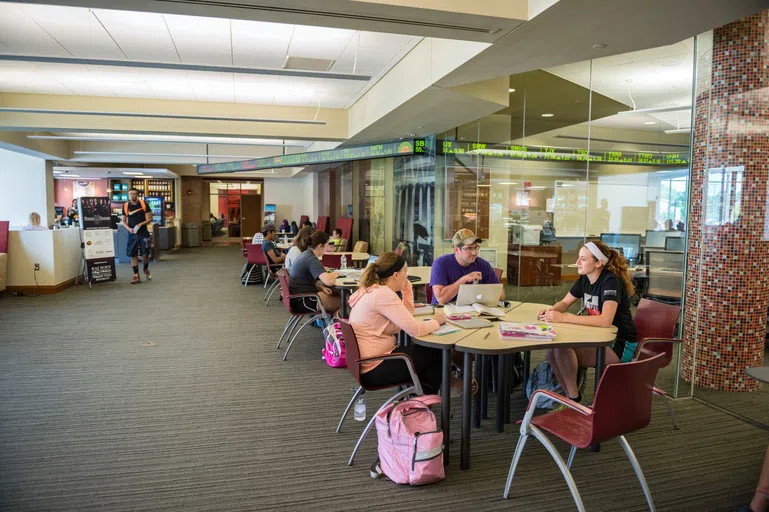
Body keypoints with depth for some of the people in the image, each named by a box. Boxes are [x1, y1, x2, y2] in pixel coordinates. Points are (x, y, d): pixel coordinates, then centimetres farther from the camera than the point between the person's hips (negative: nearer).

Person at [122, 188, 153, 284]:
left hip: (143, 232, -2)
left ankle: (146, 270, 26)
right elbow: (124, 221, 10)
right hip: (132, 234, 2)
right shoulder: (125, 206, 4)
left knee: (145, 253, -3)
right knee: (133, 254, 2)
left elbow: (150, 219, -1)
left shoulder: (144, 204, -3)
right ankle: (136, 276, 10)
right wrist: (128, 228, -9)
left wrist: (141, 224, -16)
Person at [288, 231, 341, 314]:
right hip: (301, 302, -10)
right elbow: (329, 281, -31)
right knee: (340, 301, -7)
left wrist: (320, 287, 4)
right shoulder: (312, 260, -20)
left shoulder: (305, 254, 9)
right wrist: (334, 274, -8)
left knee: (336, 295, 11)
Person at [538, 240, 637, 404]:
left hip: (620, 346, -7)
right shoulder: (585, 279, 2)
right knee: (552, 353, -12)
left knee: (562, 349, -26)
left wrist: (563, 318, -34)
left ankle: (574, 398, -5)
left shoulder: (611, 281, -21)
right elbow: (564, 302, 13)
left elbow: (605, 320, -34)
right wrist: (551, 311, -11)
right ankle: (572, 396, 7)